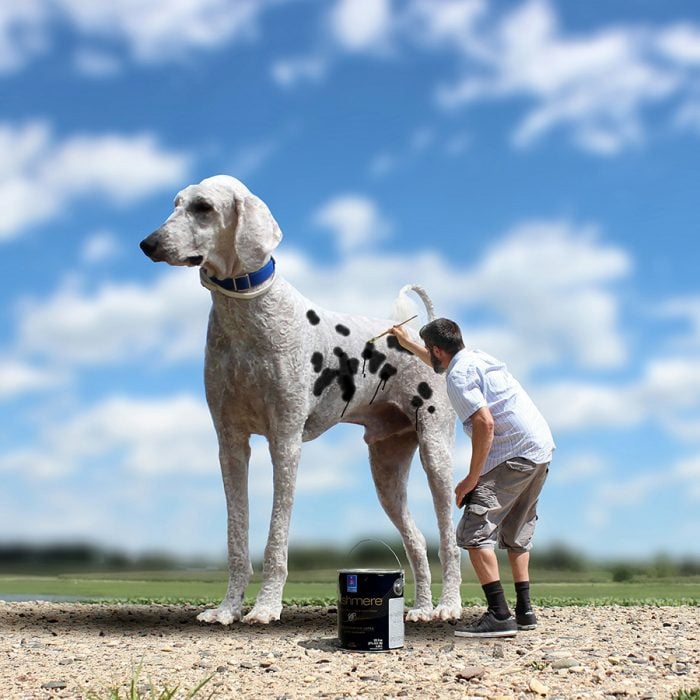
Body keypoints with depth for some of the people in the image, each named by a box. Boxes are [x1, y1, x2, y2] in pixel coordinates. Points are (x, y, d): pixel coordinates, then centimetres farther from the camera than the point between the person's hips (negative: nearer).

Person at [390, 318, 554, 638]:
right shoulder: (477, 357, 19)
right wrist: (407, 343, 49)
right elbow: (441, 363, 41)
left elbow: (485, 423, -22)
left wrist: (472, 478, -16)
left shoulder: (458, 376, -10)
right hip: (542, 448, 10)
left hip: (515, 455, -10)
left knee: (474, 531, -11)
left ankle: (499, 615, -16)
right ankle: (524, 610, 21)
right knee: (516, 532, 22)